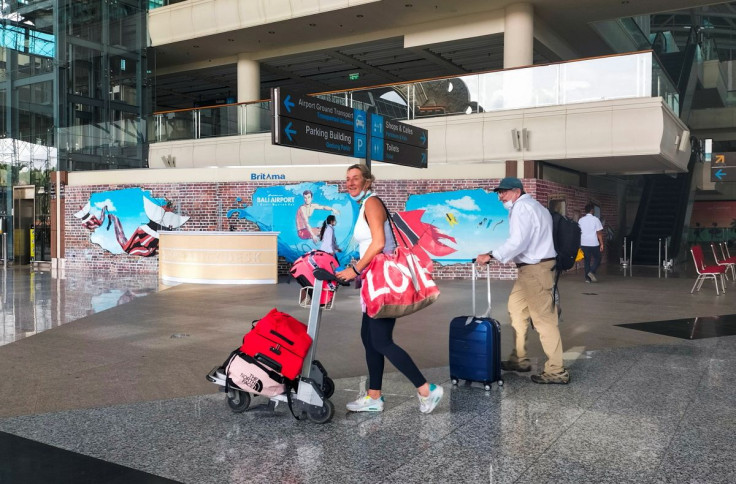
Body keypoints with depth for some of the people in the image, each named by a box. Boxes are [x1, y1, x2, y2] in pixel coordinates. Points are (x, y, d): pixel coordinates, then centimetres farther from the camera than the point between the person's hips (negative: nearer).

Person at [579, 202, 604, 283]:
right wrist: (601, 244, -4)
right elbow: (599, 233, -8)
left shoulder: (580, 220, 4)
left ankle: (587, 278, 8)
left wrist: (579, 245, 13)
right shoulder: (595, 219, -7)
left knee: (587, 261, 10)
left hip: (584, 244, 4)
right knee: (597, 259, 13)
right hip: (594, 244, -3)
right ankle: (592, 272, -7)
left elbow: (578, 232, 6)